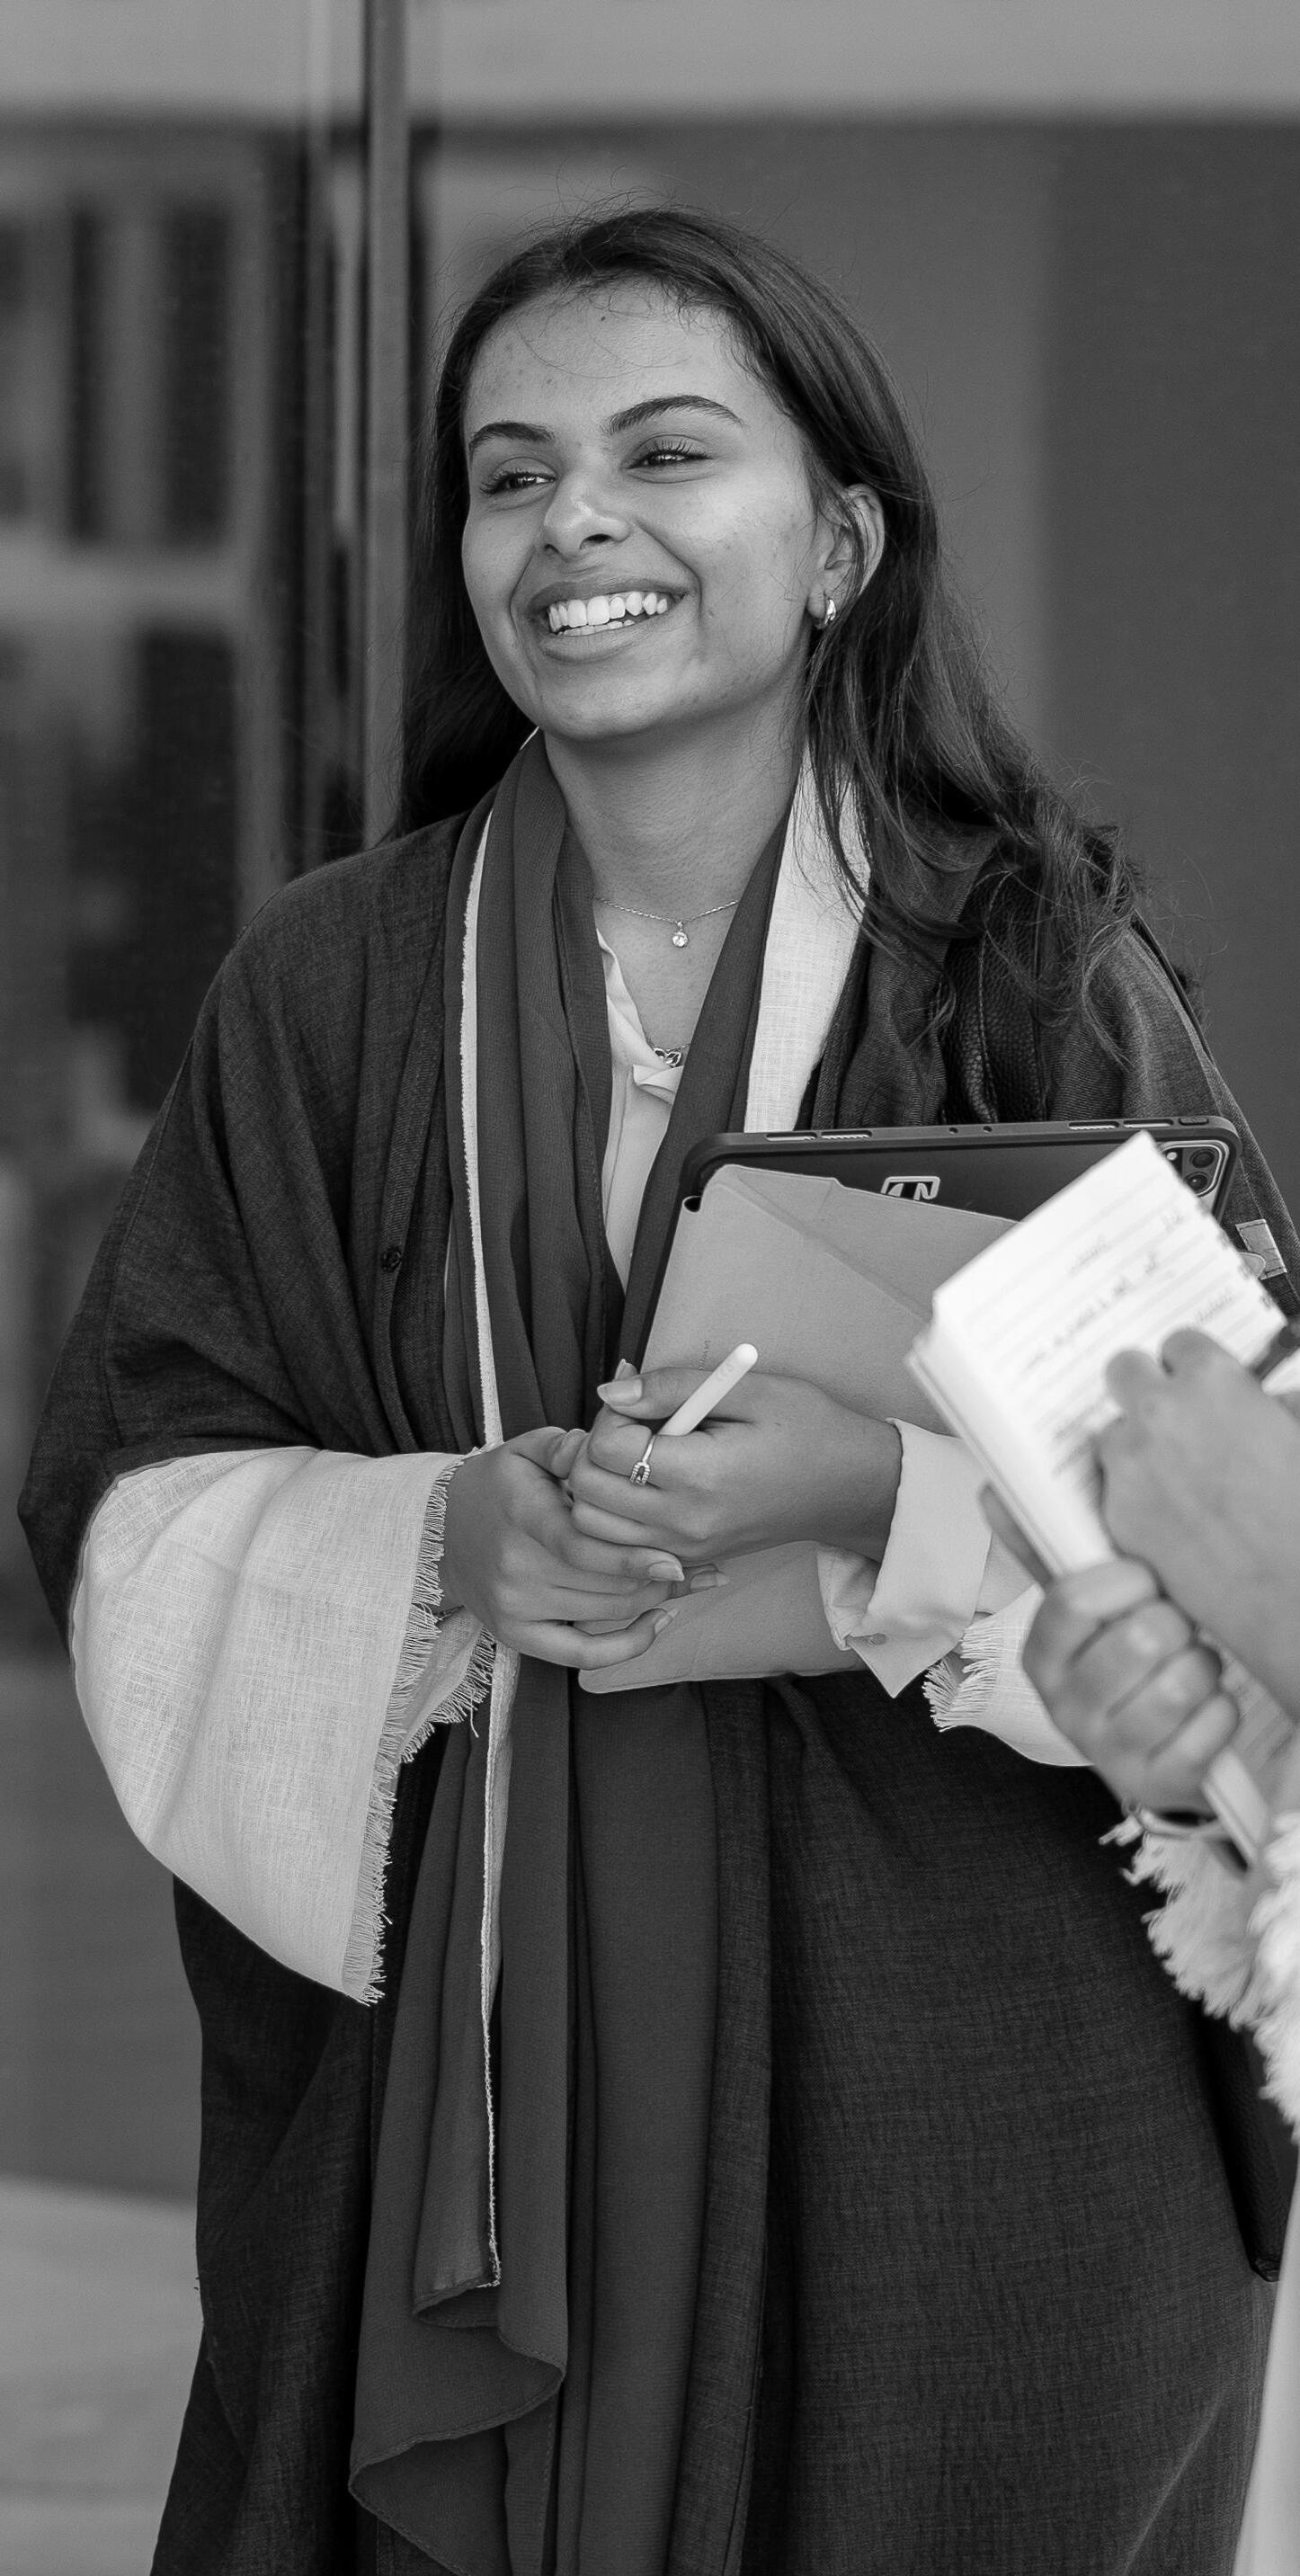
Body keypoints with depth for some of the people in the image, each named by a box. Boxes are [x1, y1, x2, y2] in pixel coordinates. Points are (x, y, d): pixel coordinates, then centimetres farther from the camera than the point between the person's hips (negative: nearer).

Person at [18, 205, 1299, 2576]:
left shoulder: (1040, 979, -1)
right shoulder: (333, 992, 3)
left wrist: (872, 1494, -21)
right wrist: (442, 1540, -16)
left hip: (951, 2091, -1)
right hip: (466, 2081, 1)